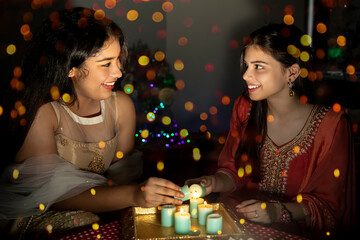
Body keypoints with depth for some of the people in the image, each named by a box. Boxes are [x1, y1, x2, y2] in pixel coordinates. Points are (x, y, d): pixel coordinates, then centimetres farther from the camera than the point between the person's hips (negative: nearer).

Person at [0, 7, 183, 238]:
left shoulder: (122, 105, -4)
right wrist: (132, 195, -36)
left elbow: (121, 175, -1)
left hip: (102, 211, 5)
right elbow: (52, 195, -25)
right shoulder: (41, 111, -21)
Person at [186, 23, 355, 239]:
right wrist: (213, 183, -15)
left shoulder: (331, 125, -16)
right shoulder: (245, 107, -2)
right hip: (238, 217, 4)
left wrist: (279, 212, -25)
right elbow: (233, 171, 7)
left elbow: (327, 205, -9)